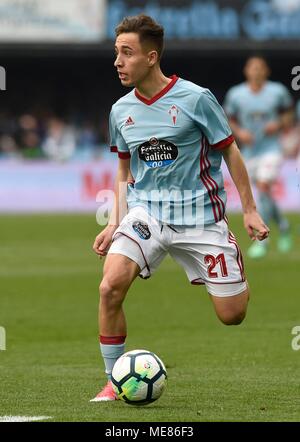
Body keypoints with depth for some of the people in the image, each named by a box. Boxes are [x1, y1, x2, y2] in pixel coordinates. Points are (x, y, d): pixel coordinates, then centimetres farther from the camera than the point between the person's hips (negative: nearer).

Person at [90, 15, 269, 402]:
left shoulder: (195, 99, -9)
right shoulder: (121, 111, 5)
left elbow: (230, 153, 0)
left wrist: (250, 211, -1)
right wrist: (114, 223, 8)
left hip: (199, 215, -3)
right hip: (145, 214, 3)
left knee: (232, 315, -1)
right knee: (110, 287, -22)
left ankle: (241, 282, 38)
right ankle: (114, 382, -7)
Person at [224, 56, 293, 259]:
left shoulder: (278, 91, -6)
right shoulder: (236, 94, -2)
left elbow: (288, 111, 9)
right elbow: (230, 119, 9)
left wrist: (278, 124, -10)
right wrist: (239, 132, -11)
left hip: (272, 149, -3)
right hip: (250, 151, 3)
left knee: (264, 188, -20)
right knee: (264, 195, 10)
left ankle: (261, 238, -15)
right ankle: (283, 225, 39)